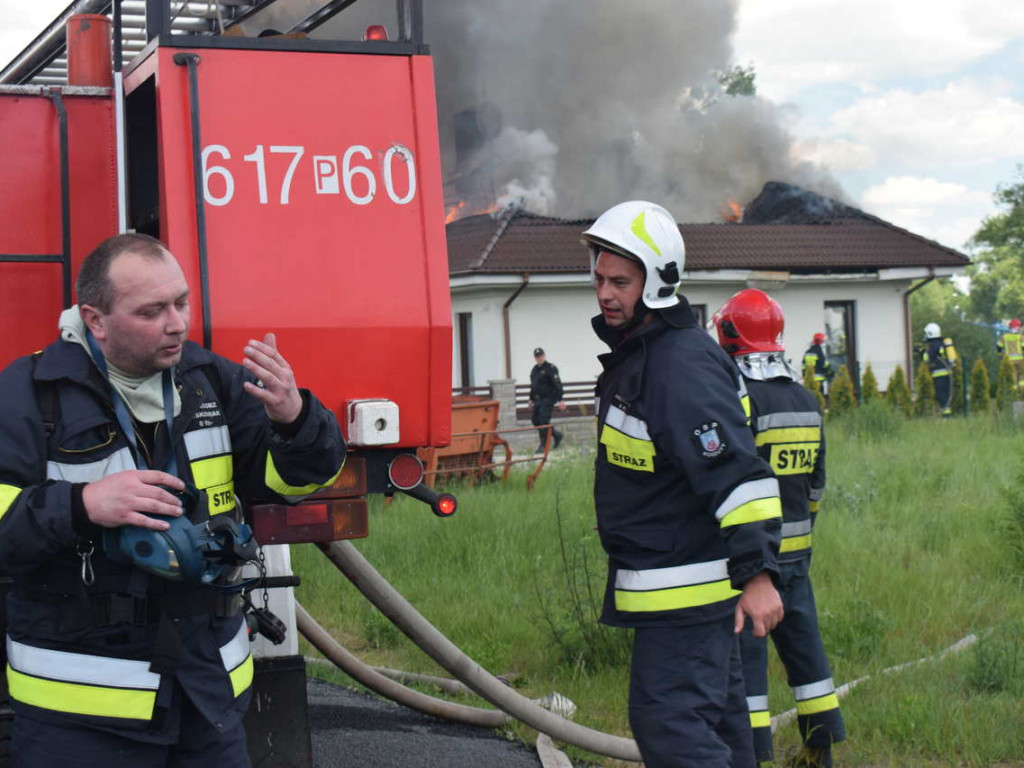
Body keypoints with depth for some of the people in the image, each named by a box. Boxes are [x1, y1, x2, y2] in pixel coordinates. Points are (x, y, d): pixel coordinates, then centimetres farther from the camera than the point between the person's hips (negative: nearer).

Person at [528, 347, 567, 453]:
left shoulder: (550, 368, -10)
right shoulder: (534, 370, 16)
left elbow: (557, 385, -14)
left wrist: (560, 400, -19)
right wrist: (531, 399, 26)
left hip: (547, 399, -9)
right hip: (538, 400, 9)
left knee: (543, 421, -11)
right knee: (535, 420, 9)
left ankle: (543, 446, -4)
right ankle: (556, 435, 25)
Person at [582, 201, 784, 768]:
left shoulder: (684, 365, -20)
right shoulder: (634, 353, 13)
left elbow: (738, 474, -25)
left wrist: (757, 572, -28)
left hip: (683, 590, -11)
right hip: (677, 587, 11)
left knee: (668, 723, -12)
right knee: (713, 718, 17)